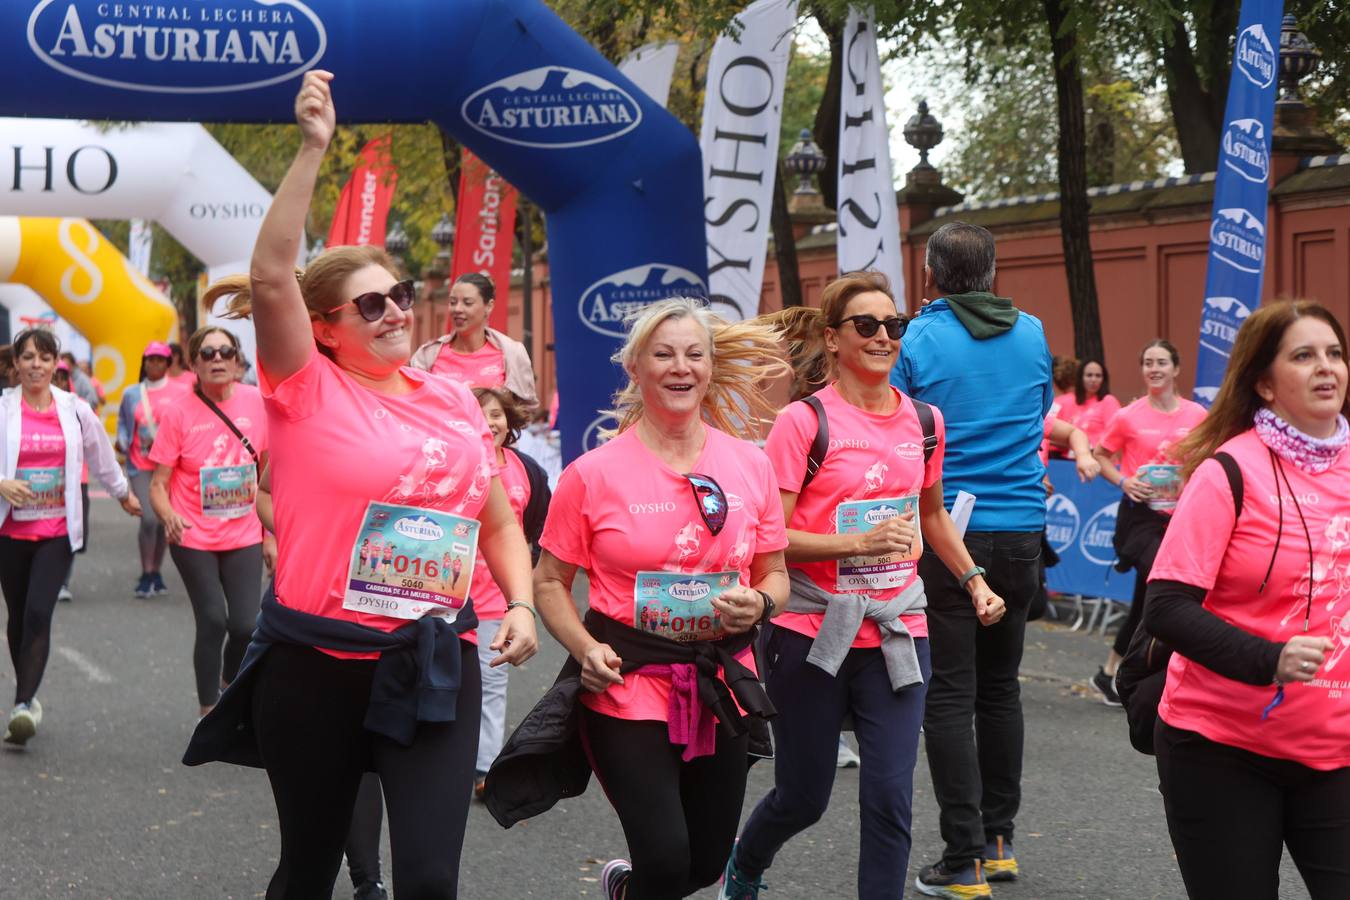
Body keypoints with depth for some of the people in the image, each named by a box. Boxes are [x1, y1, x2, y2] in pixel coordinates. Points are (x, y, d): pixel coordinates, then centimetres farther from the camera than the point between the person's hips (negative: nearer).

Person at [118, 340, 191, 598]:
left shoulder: (180, 392, 1)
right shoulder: (131, 393, 6)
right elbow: (123, 419, 15)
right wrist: (122, 440, -3)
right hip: (141, 466, 0)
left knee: (165, 519, 6)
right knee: (149, 518, -12)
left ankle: (156, 574, 21)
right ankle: (146, 576, -2)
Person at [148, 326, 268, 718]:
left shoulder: (256, 402, -3)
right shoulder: (179, 413, -9)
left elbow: (269, 465, 10)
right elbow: (159, 484, -6)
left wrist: (271, 532, 11)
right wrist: (168, 516, -27)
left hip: (243, 535, 2)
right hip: (193, 538, -2)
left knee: (246, 625, -4)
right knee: (213, 621, -6)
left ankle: (230, 686, 27)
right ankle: (209, 712, 10)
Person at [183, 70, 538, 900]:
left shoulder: (455, 402, 10)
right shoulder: (309, 391, -4)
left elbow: (498, 520, 19)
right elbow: (271, 276, -19)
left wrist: (521, 605, 2)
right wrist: (313, 150, -22)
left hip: (434, 664, 3)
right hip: (317, 664, -3)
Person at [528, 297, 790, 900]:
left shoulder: (750, 465, 3)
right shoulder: (594, 473, -6)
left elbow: (775, 575, 13)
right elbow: (550, 582, 1)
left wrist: (760, 603, -10)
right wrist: (585, 647, -15)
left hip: (722, 686, 4)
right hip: (628, 686, -4)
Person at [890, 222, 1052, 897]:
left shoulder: (917, 340, -8)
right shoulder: (1032, 334, 6)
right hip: (1020, 531, 4)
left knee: (950, 694, -2)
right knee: (1001, 687, 15)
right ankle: (999, 841, 23)